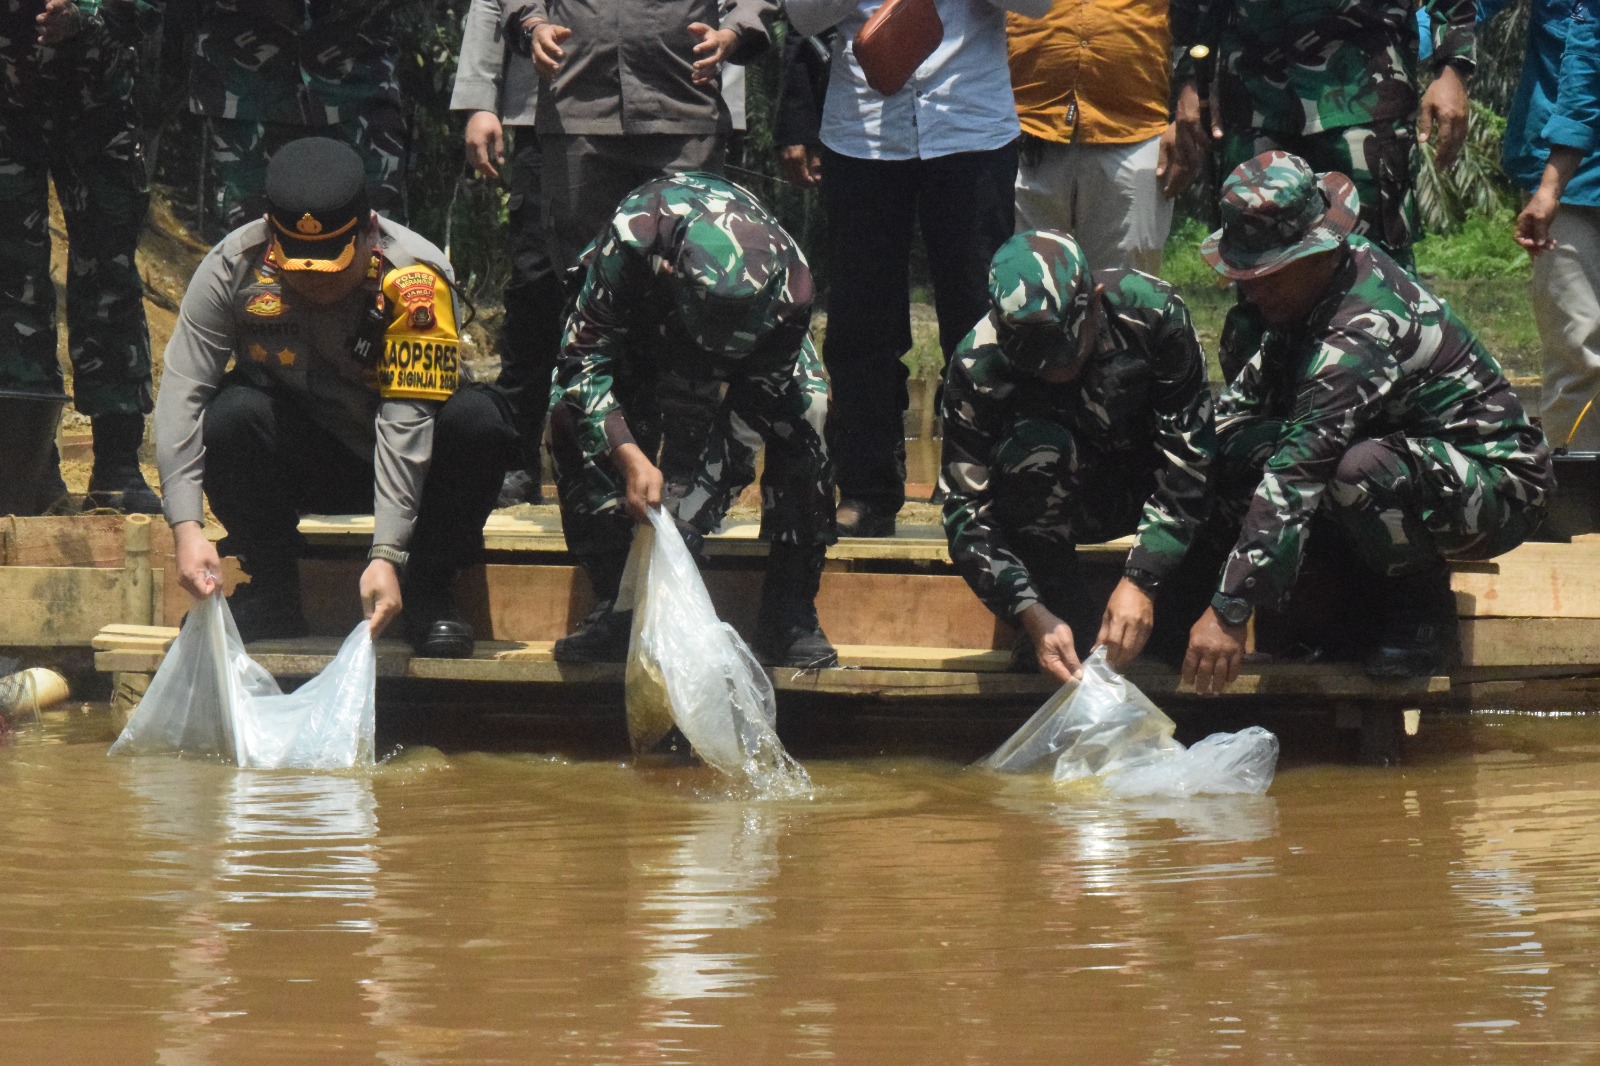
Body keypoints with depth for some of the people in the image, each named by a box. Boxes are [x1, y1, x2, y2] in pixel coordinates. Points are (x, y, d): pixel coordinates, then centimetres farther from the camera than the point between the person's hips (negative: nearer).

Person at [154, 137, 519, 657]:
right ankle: (272, 590, -8)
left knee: (476, 418, -31)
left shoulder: (415, 276, -25)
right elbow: (181, 395, -22)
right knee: (233, 414, -30)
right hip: (300, 457, 1)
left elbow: (406, 421, -31)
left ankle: (427, 592, -9)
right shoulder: (233, 265, -19)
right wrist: (186, 528, -33)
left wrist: (387, 554, -38)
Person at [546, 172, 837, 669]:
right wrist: (629, 456, -49)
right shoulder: (629, 242, -43)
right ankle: (616, 606, -17)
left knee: (806, 410, -27)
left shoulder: (790, 278, -39)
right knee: (572, 410, -26)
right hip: (639, 329, 0)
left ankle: (789, 616, -17)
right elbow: (586, 357, -34)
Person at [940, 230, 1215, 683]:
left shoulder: (1152, 312, -27)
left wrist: (1141, 582, -36)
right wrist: (1030, 614, -36)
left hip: (1146, 489, 1)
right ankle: (1055, 607, -15)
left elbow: (1186, 460, -27)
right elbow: (966, 509, -23)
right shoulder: (977, 366, -25)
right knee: (1034, 447, -34)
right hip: (1059, 505, -1)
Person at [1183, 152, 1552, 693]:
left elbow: (1295, 476, -37)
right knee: (1233, 443, -8)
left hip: (1499, 486, -9)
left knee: (1361, 468, -41)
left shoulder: (1361, 334, -32)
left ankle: (1423, 614, -12)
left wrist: (1229, 612, -40)